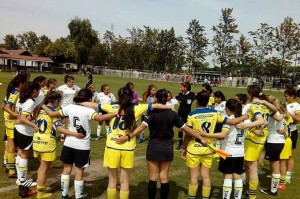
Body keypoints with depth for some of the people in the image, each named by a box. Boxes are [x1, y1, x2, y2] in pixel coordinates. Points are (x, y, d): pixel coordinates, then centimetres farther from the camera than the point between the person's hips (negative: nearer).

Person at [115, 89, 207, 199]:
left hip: (154, 146, -2)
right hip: (167, 147, 3)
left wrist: (128, 136, -36)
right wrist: (201, 138, 5)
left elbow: (142, 126, -27)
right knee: (164, 178, 12)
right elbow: (186, 128, -2)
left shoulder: (152, 113, -12)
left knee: (153, 178, 8)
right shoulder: (173, 114, -3)